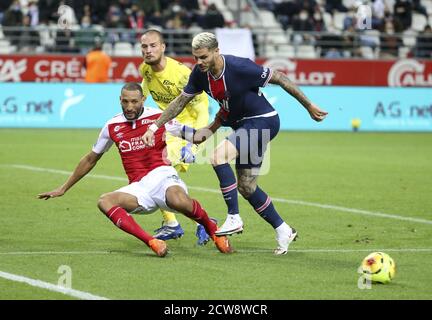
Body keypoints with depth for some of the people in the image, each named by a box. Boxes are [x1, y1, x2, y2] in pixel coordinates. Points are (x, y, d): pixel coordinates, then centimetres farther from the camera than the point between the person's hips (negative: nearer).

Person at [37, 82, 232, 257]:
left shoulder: (158, 118, 2)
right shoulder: (112, 127, 11)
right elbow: (90, 159, 24)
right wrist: (63, 189, 27)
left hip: (162, 176, -4)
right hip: (139, 187, 4)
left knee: (180, 201, -39)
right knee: (104, 202, -26)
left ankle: (214, 231, -7)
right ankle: (151, 242, -40)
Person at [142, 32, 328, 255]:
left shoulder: (240, 67, -25)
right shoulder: (200, 73, -4)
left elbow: (279, 79, -16)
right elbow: (181, 101, 8)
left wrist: (309, 106, -10)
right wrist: (154, 127, 3)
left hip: (262, 121, -8)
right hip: (242, 125, 8)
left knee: (218, 156, -25)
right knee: (246, 187, 8)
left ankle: (234, 218, -18)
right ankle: (283, 231, 23)